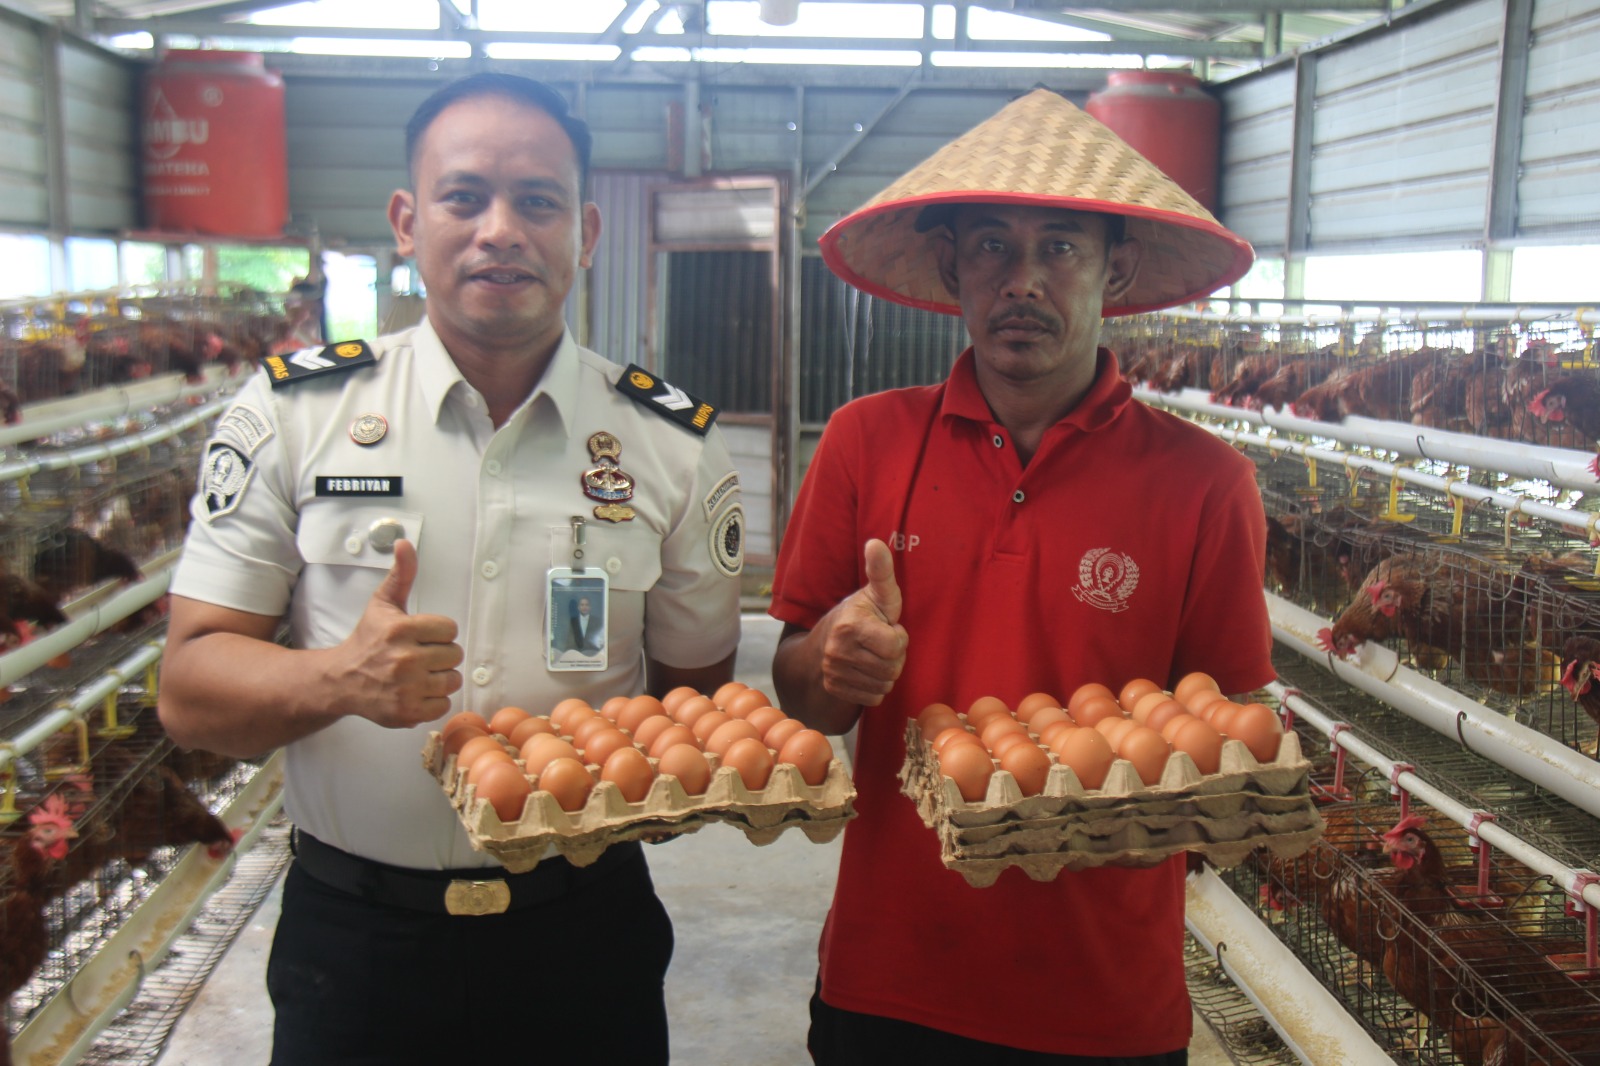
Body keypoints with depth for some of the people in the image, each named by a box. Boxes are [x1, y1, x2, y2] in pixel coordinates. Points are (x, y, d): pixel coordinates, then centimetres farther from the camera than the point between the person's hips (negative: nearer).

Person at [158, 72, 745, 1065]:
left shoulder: (676, 444, -2)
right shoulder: (290, 415, -5)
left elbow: (696, 694, 4)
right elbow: (190, 686, -5)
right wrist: (340, 679, -25)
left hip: (586, 933, 1)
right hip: (352, 944, 0)